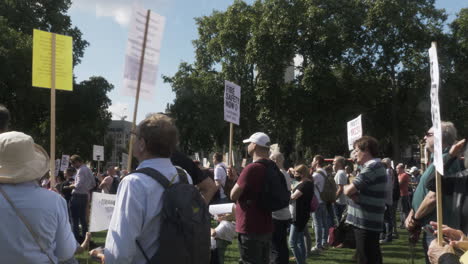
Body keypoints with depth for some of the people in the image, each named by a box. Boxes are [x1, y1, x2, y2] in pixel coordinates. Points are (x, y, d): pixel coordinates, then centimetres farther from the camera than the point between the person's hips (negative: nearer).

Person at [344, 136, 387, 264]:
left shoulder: (372, 166, -17)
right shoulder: (374, 165, 16)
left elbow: (348, 191, -22)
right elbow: (352, 191, 12)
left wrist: (347, 187, 0)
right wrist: (354, 193, -10)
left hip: (365, 222, -10)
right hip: (370, 221, 10)